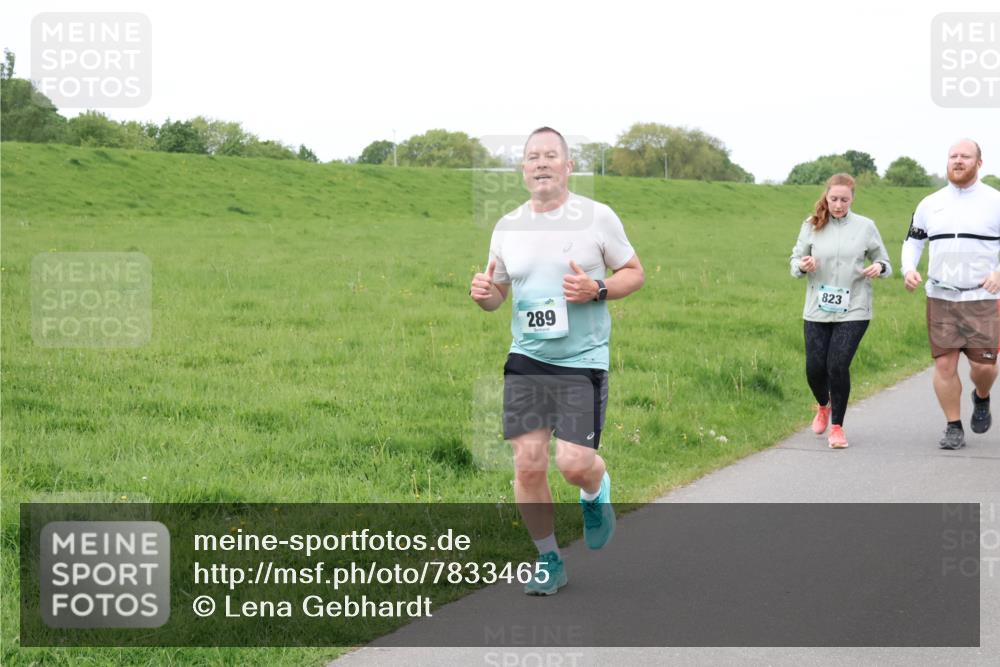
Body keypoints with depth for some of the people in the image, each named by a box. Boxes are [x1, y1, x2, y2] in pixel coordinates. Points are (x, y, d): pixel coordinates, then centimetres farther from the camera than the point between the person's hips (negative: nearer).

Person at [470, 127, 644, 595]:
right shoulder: (507, 227, 7)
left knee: (574, 463, -12)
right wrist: (484, 293, -7)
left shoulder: (597, 217, -3)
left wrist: (597, 290, -14)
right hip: (525, 360, 3)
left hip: (583, 361, -3)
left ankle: (596, 493, 27)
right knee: (528, 464, -3)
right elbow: (497, 292, 17)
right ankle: (549, 561, 16)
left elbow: (634, 272, 5)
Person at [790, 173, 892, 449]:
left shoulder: (865, 227, 1)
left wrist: (879, 268, -14)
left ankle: (837, 426, 8)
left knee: (838, 366, -11)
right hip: (817, 310, 2)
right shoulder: (812, 226, 2)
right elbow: (795, 261, 8)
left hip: (853, 311, -2)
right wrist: (802, 265, -15)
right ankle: (823, 406, 38)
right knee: (815, 368, 3)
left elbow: (885, 263, 10)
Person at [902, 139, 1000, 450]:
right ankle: (954, 428, 9)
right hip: (940, 298, 2)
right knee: (944, 364, -2)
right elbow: (912, 240, 18)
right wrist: (909, 269, -2)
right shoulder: (930, 204, 8)